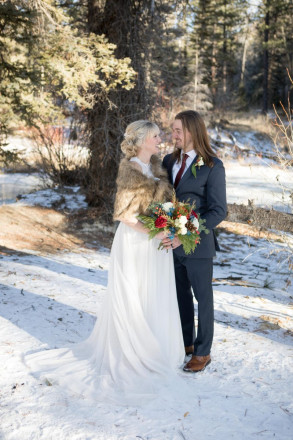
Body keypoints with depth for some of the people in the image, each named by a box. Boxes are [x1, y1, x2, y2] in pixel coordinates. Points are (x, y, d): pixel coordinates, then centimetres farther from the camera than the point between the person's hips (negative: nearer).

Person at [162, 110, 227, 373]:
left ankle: (202, 353, 26)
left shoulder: (213, 166, -13)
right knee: (181, 296, 18)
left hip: (197, 244, -5)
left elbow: (218, 211, -16)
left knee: (203, 298, 10)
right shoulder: (169, 161, 5)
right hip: (173, 242, 6)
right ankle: (186, 344, 36)